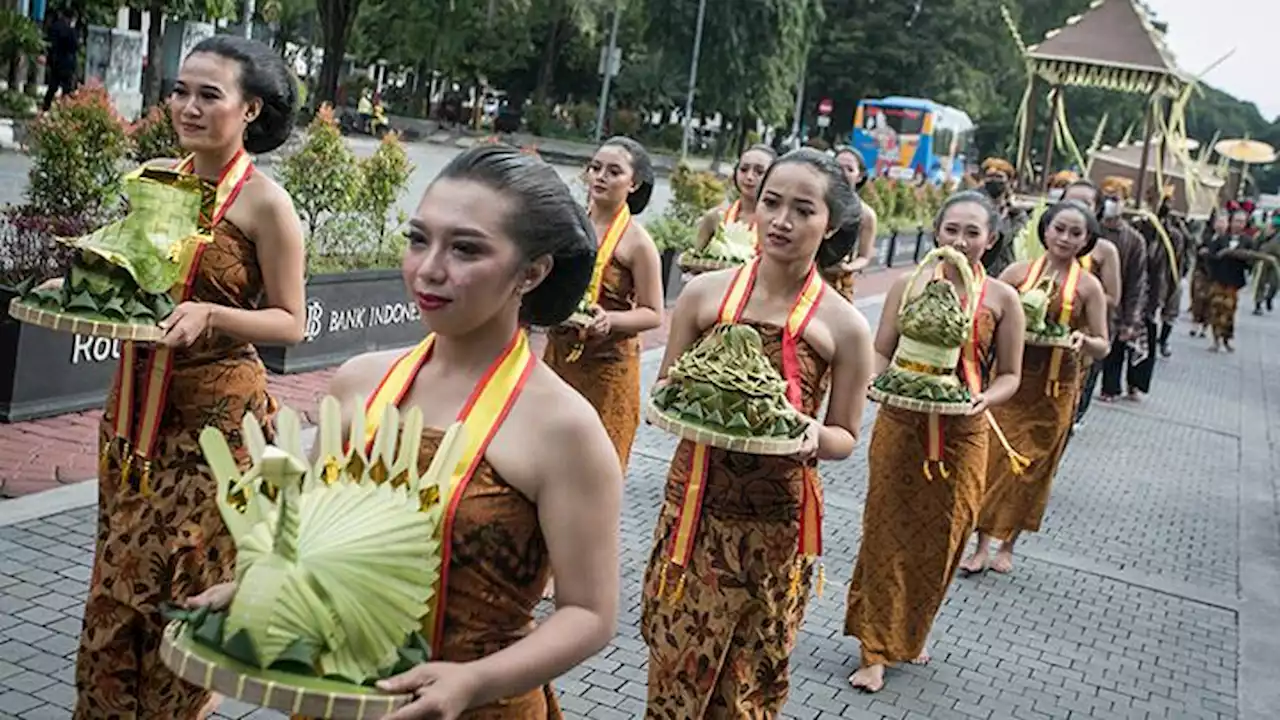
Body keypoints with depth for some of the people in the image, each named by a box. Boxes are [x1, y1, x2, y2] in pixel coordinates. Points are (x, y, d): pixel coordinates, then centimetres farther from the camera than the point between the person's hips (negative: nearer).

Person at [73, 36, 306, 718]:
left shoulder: (264, 204, -12)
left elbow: (289, 323, -9)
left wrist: (209, 315, -24)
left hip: (215, 414, -6)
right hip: (136, 405, 6)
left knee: (186, 585, 3)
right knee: (118, 579, 13)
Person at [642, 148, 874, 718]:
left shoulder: (844, 326, -6)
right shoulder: (705, 292, -1)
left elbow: (845, 436, 2)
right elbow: (664, 390, 8)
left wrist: (813, 438, -19)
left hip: (776, 522, -1)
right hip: (694, 504, 1)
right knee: (675, 663, 10)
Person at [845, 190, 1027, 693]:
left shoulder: (1001, 299, -2)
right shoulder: (909, 285, -1)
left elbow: (1009, 374, 2)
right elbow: (880, 352, 2)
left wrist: (986, 399, -18)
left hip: (962, 437, 1)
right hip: (900, 426, 0)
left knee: (940, 539, 9)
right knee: (887, 533, 2)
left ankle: (909, 635, 32)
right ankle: (875, 649, 11)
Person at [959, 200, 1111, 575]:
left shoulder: (1088, 286, -2)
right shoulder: (1019, 271, -1)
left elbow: (1103, 347, 1)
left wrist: (1083, 341, -21)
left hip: (1055, 389, 0)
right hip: (1010, 379, 0)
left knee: (1032, 467, 8)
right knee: (994, 459, 0)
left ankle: (1008, 546, 24)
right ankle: (982, 546, 9)